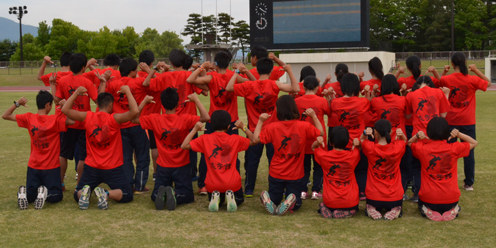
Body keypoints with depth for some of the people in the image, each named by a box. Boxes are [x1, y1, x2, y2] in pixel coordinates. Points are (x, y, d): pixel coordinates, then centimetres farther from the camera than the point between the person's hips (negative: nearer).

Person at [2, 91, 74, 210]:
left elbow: (5, 116, 4)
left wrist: (17, 103, 0)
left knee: (30, 196, 16)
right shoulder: (55, 120, -16)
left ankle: (24, 193, -19)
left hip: (33, 166, 4)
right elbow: (72, 121, -26)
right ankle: (45, 193, -26)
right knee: (56, 196, 7)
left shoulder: (29, 118, -4)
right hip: (51, 167, -3)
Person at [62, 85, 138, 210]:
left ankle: (83, 193, -18)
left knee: (77, 195, 19)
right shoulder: (114, 119, -15)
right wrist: (127, 91, -15)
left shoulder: (87, 117, -5)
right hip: (113, 169, -3)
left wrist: (76, 93, 7)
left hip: (91, 168, 3)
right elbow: (134, 111, -26)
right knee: (127, 195, 7)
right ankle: (106, 194, -21)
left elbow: (65, 109, 2)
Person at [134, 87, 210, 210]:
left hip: (163, 167, 2)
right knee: (187, 195, 9)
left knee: (155, 195, 15)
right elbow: (206, 117, -24)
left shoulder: (155, 119, -10)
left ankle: (161, 194, -22)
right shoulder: (185, 119, -17)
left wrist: (144, 102, 4)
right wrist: (196, 99, -16)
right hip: (182, 167, -2)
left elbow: (134, 119, 2)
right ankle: (175, 195, -25)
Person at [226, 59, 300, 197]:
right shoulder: (274, 85, -13)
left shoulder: (249, 86, -9)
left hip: (254, 130, 1)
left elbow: (228, 88, -5)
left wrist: (237, 72, 1)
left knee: (252, 160, 11)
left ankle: (249, 189, 15)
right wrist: (289, 71, -9)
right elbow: (295, 88, -17)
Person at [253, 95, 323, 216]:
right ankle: (291, 203, -21)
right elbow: (320, 132, 3)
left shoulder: (272, 127, -13)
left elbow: (256, 139, -11)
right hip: (296, 175, -1)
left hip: (276, 174, 1)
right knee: (296, 204, 16)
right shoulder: (304, 126, -12)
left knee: (274, 200, 21)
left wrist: (260, 121, -2)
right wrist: (314, 116, 9)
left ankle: (268, 200, -16)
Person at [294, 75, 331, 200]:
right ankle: (316, 190, 7)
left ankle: (303, 190, 10)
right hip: (318, 140, -1)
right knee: (318, 166, 11)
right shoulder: (322, 101, -9)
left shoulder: (297, 101, -7)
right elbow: (330, 113, 5)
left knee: (304, 166, 13)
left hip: (303, 140, 1)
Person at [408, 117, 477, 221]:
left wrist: (417, 136, -5)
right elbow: (474, 143, 10)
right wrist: (459, 134, -4)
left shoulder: (422, 148, -8)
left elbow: (409, 143, 16)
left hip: (428, 199, -1)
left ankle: (428, 211, 5)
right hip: (451, 200, 1)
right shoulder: (454, 148, -9)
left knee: (422, 204, 34)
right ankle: (452, 210, 7)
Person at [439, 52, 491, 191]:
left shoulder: (448, 79, -7)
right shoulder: (472, 80, -10)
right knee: (469, 152, 7)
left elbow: (438, 83, 15)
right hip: (468, 122, -1)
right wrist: (476, 71, 2)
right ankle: (469, 183, 10)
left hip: (451, 121, 1)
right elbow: (488, 83, 7)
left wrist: (444, 72, 3)